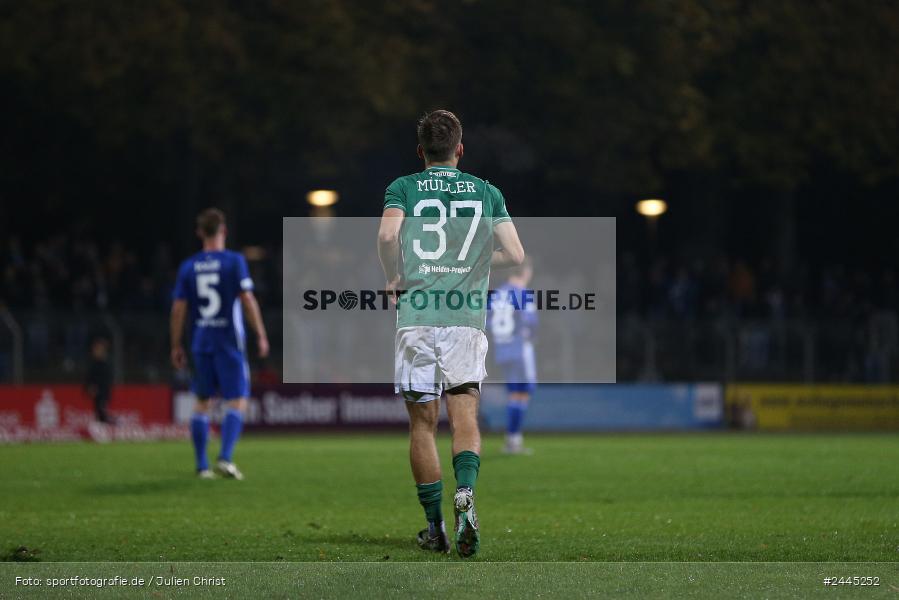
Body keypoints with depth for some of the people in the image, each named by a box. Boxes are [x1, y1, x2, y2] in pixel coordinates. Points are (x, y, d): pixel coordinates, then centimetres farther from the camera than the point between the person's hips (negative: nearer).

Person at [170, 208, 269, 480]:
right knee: (237, 402, -2)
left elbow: (178, 309, 4)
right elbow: (248, 300, -10)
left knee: (202, 403, 13)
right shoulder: (234, 261, -5)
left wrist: (176, 346, 11)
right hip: (230, 342, -4)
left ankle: (201, 465, 12)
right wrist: (261, 335, -5)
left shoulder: (188, 267, 5)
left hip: (201, 343, 4)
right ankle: (225, 458, -19)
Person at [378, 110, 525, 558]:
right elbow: (515, 255, 6)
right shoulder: (487, 192, 11)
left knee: (423, 423, 7)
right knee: (465, 419, -2)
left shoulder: (403, 189, 5)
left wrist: (394, 280, 2)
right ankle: (465, 492, -30)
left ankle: (435, 526, 10)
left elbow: (387, 235, -14)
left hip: (417, 316, -1)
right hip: (467, 316, 1)